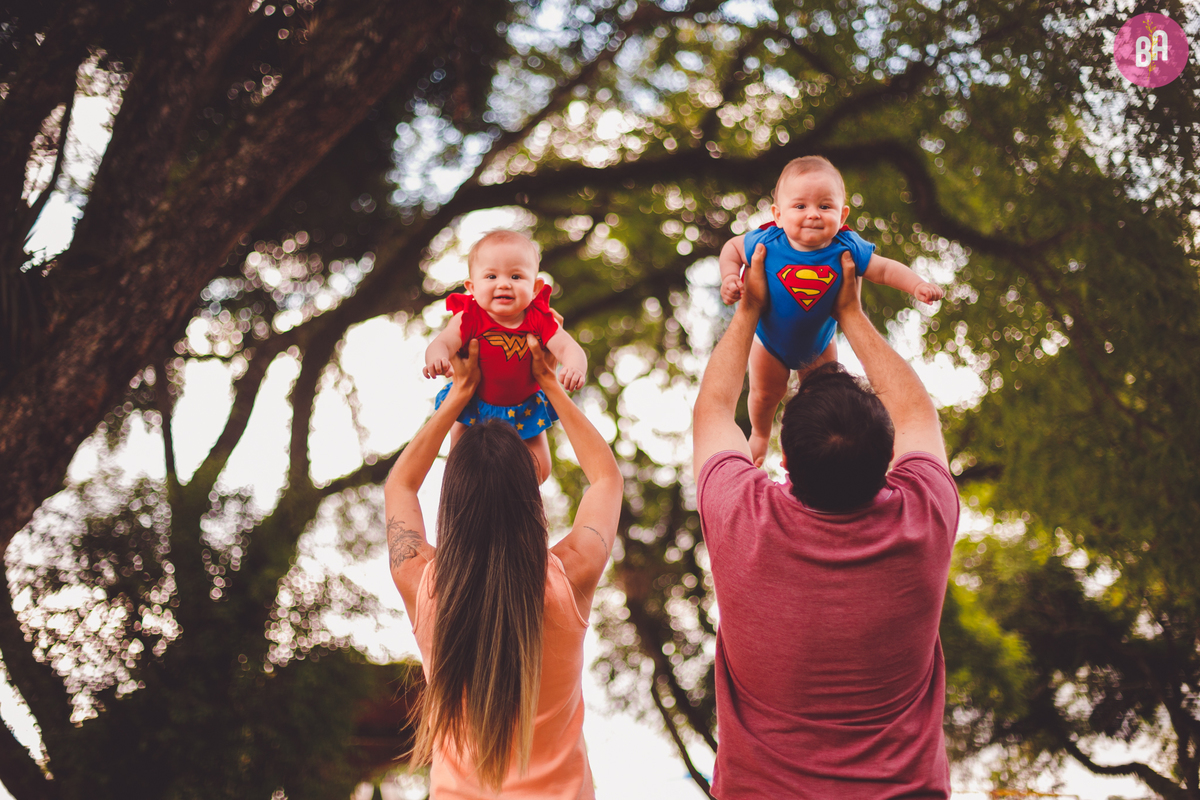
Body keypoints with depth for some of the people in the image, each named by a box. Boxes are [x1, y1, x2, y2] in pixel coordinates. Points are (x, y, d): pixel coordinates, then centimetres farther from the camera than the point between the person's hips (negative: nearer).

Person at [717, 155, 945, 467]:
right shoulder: (767, 243, -34)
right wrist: (730, 278, -30)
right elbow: (732, 247, -14)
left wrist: (918, 286, -36)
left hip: (818, 344, 1)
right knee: (765, 394, 23)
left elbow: (886, 269, -21)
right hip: (770, 342, -1)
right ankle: (760, 434, 57)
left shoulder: (846, 249, -31)